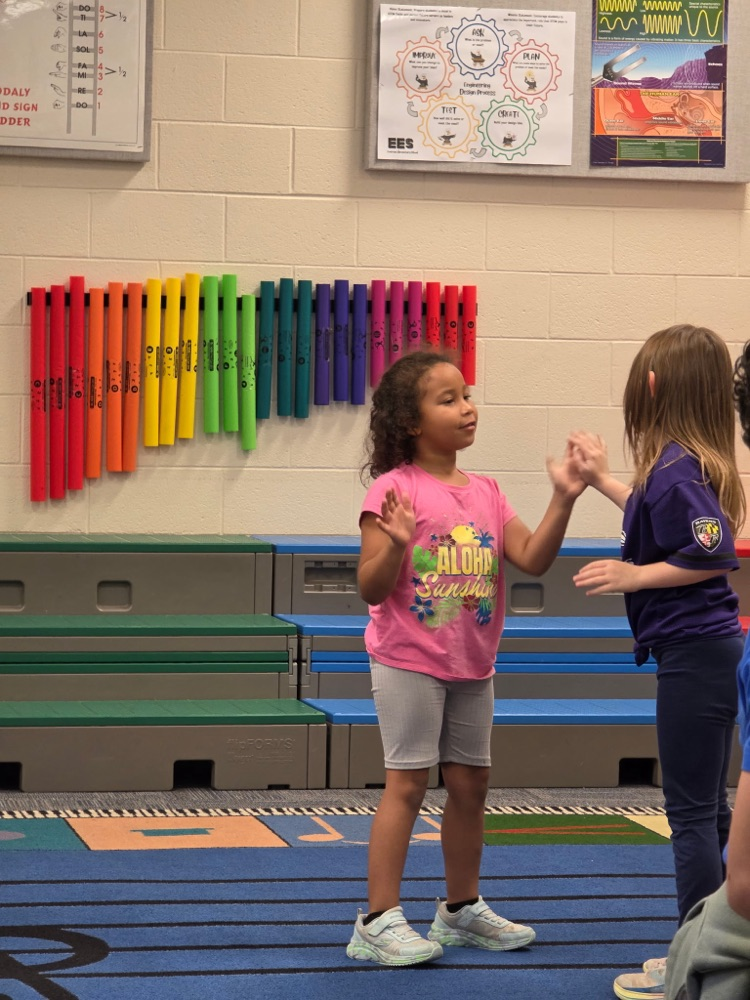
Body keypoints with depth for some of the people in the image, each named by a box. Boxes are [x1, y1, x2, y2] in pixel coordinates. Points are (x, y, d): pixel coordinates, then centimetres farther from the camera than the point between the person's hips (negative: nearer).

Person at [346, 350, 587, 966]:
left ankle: (463, 909, 28)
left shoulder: (486, 494, 7)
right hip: (408, 663, -6)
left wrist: (563, 501, -13)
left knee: (470, 783, 13)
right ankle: (380, 921, -2)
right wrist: (395, 544, -33)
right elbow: (371, 589, -14)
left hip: (472, 667, 6)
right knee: (407, 783, -6)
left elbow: (533, 560, -3)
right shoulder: (395, 489, -12)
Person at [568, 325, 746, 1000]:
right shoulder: (694, 463, 11)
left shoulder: (674, 467, -18)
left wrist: (635, 576, -18)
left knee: (692, 811, -4)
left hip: (695, 656, -10)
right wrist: (601, 481, 34)